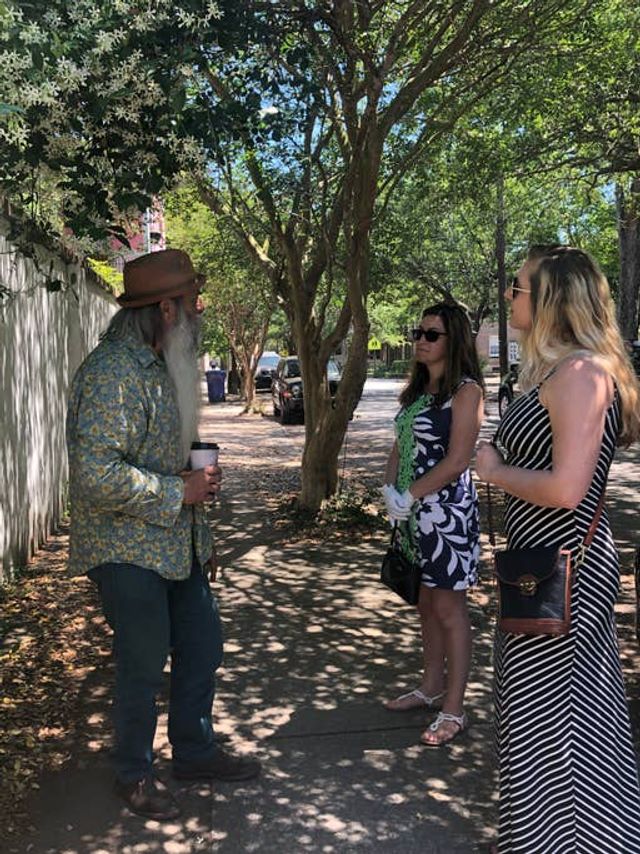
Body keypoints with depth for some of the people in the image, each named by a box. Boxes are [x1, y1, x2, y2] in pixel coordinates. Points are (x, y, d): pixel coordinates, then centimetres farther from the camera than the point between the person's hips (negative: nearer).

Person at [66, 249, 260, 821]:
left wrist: (202, 537, 21)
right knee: (145, 665, 4)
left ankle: (196, 752, 37)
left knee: (202, 646, 16)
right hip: (129, 551, -9)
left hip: (177, 544, 9)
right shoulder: (112, 371, -21)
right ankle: (135, 775, 27)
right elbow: (96, 476, -29)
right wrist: (180, 491, -20)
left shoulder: (162, 367, 11)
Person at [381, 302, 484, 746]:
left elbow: (457, 461, -18)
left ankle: (453, 710, 11)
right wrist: (390, 490, -3)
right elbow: (400, 446, 14)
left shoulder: (465, 391, -11)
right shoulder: (418, 389, 13)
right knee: (427, 604, 18)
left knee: (449, 610, 0)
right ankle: (432, 687, 33)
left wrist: (409, 497, -16)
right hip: (414, 512, 8)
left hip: (447, 512, -8)